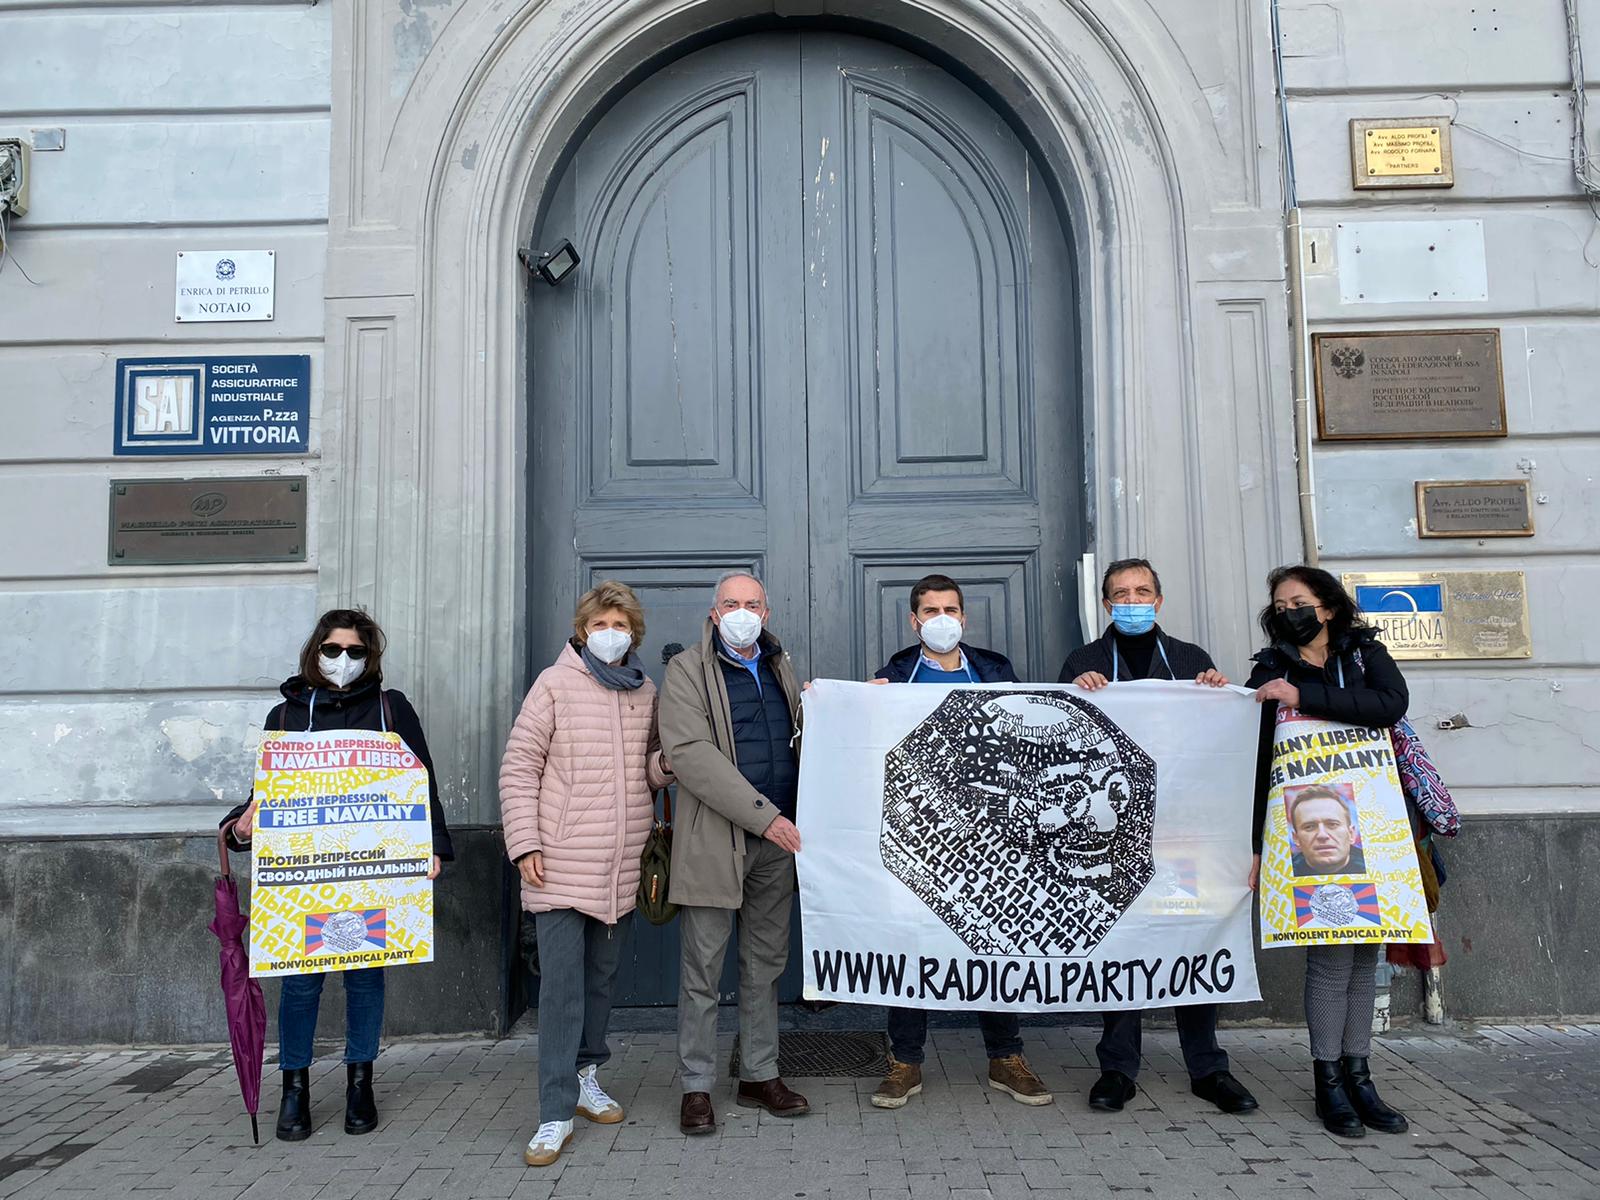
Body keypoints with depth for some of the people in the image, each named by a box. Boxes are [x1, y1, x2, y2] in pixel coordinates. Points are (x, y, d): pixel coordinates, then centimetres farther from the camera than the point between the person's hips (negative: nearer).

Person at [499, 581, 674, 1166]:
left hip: (621, 866, 5)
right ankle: (557, 1114, 5)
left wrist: (670, 760, -5)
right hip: (562, 865, -5)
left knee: (602, 976, 16)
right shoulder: (555, 684, -4)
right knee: (561, 983, -4)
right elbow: (519, 766, -4)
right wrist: (525, 843, -10)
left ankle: (586, 1076, 34)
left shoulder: (644, 691, 10)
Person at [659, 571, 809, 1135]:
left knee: (766, 965, 13)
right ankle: (696, 1086, 15)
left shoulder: (781, 667, 15)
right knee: (702, 970, 2)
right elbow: (689, 753, -15)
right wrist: (764, 816, -19)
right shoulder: (687, 670, -3)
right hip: (714, 839, -5)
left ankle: (759, 1076, 26)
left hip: (778, 837, 5)